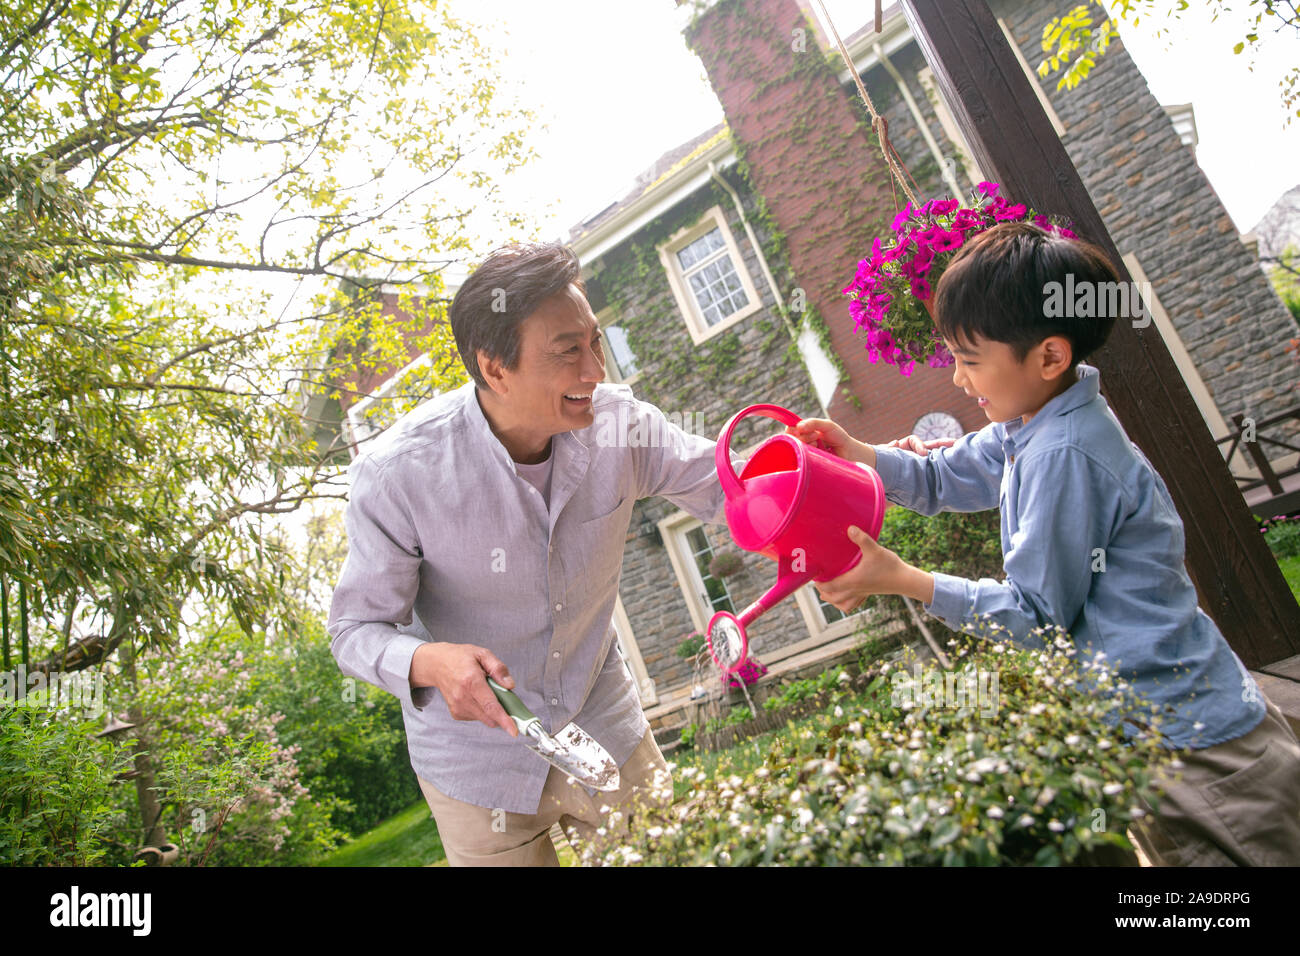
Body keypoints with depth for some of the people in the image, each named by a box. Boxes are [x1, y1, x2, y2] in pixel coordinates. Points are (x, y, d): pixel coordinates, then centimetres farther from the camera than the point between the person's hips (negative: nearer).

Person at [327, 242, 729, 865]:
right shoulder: (397, 473, -26)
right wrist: (431, 662, -38)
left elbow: (722, 487, -3)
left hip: (601, 728, 3)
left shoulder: (620, 423, -17)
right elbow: (357, 629, -16)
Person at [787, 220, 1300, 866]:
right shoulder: (1031, 424, 3)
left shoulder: (1061, 456, -26)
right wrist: (855, 452, -3)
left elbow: (1037, 614, -20)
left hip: (1189, 739, -9)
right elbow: (942, 480, 13)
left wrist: (903, 581, -21)